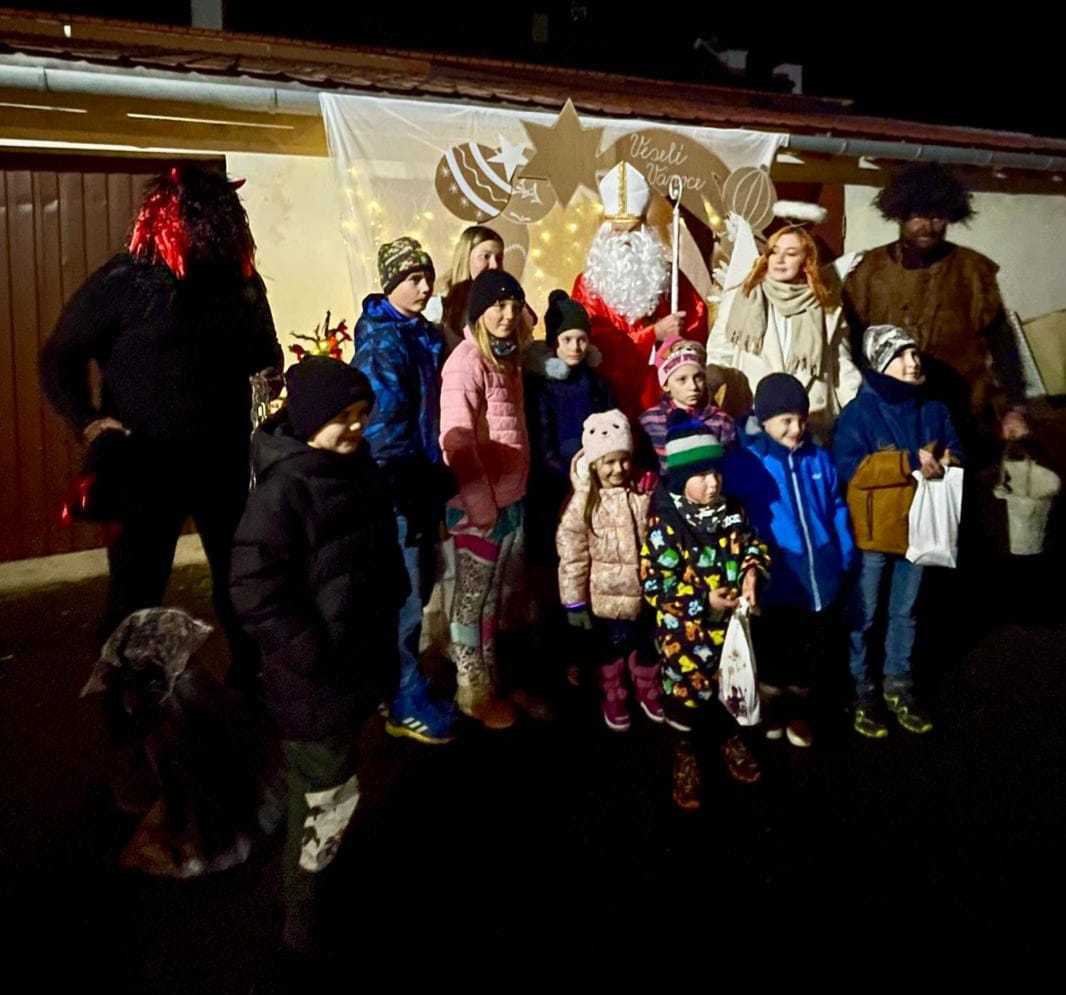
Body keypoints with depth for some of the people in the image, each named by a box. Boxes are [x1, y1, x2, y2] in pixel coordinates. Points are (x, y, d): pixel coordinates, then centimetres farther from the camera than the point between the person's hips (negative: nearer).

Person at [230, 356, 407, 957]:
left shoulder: (362, 467, 4)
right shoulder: (284, 489, -22)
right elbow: (254, 589, -24)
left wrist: (390, 611, 16)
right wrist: (310, 655, -23)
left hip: (365, 658, 8)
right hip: (316, 676, -8)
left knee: (327, 788, 25)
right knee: (328, 799, 3)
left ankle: (320, 867, 46)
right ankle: (305, 923, 22)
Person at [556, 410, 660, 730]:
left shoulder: (646, 495, -6)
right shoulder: (583, 503, -16)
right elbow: (572, 558, -14)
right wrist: (575, 603, -12)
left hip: (647, 593, 3)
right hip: (607, 596, -3)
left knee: (647, 646, 21)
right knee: (612, 647, 18)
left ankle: (648, 692, 45)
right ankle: (613, 698, 39)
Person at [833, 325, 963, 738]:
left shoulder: (934, 410, 6)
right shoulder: (860, 411, -11)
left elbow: (956, 456, 13)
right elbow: (849, 467, -21)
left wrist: (944, 461, -12)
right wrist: (911, 461, -23)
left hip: (918, 528, 5)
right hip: (872, 531, -5)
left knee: (905, 612, 17)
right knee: (863, 615, 4)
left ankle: (898, 685, 31)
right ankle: (861, 692, 17)